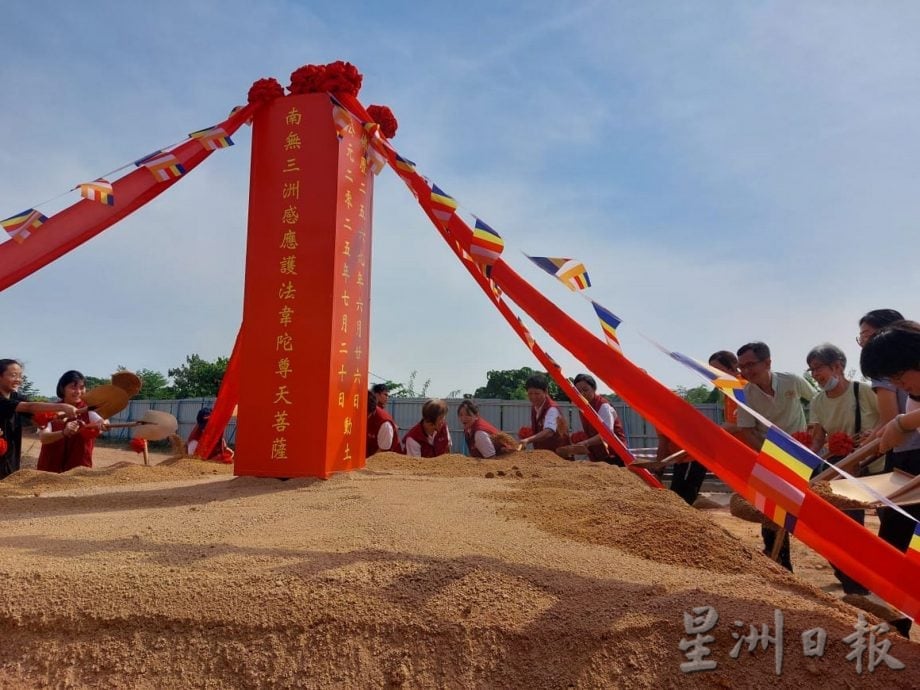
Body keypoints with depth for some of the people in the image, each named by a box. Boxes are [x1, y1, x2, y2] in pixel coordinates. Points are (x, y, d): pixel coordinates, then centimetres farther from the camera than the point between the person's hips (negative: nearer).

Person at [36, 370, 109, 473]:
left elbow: (102, 421, -27)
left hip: (79, 469, -2)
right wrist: (64, 433, -36)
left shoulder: (88, 410, -5)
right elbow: (43, 437, -15)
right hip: (50, 469, 2)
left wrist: (103, 424, -52)